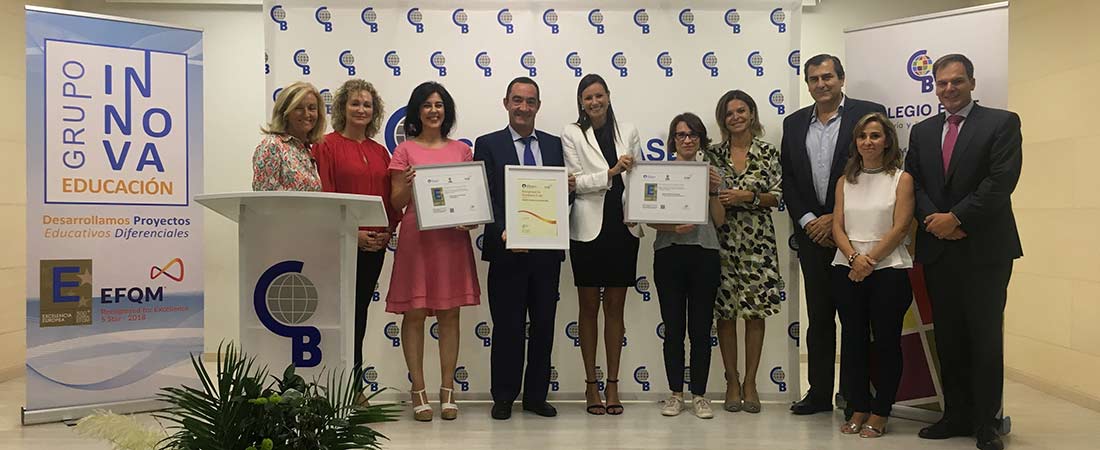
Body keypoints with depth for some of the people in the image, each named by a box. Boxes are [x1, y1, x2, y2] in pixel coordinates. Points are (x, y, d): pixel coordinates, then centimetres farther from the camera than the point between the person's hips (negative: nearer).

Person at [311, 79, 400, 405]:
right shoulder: (327, 146, -4)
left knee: (360, 311, 12)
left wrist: (388, 230, 0)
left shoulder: (379, 152, 13)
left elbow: (389, 197, 15)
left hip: (375, 245, 6)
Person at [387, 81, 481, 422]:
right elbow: (396, 202, 4)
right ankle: (418, 391, 10)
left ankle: (447, 391, 13)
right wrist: (408, 185, -17)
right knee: (414, 314, 0)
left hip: (452, 238, 2)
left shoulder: (462, 150, 11)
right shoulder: (405, 151, 5)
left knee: (449, 314, 5)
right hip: (416, 238, -2)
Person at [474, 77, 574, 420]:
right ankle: (503, 398, 17)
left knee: (544, 326, 9)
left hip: (547, 250, 3)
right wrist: (502, 232, -20)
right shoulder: (488, 145, 2)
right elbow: (484, 198, -6)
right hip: (507, 250, -3)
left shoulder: (554, 145, 12)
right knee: (507, 327, 4)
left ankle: (536, 396, 22)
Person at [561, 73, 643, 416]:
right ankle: (591, 385, 16)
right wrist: (611, 172, -19)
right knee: (589, 307, 6)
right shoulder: (572, 134, 1)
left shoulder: (628, 132, 9)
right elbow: (575, 181, -6)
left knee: (615, 308, 8)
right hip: (589, 229, -2)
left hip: (623, 227, 3)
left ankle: (613, 385, 17)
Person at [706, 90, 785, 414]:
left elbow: (777, 196, 0)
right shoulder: (713, 154, 7)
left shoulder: (769, 153, 4)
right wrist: (715, 197, -12)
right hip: (723, 238, 1)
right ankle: (732, 381, 13)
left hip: (757, 241, -1)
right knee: (725, 311, 2)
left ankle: (750, 381, 12)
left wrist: (748, 196, -14)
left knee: (756, 311, 1)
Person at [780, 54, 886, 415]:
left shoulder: (868, 113, -2)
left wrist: (836, 219, -11)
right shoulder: (794, 123, 12)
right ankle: (819, 393, 17)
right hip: (812, 233, 4)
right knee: (818, 316, 9)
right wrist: (808, 222, -3)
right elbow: (788, 180, 10)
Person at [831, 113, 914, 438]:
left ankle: (880, 414, 11)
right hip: (847, 270, 4)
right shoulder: (845, 181, 13)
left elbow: (900, 228, -8)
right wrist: (854, 257, -12)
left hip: (888, 269, -3)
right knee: (853, 339, 7)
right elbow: (838, 226, 4)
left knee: (886, 341, 2)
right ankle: (858, 409, 17)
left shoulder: (901, 179, 1)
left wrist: (871, 259, -15)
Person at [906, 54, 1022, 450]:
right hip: (937, 249, 4)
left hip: (984, 249, -4)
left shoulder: (1002, 123, 0)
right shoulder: (922, 131, 14)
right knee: (948, 338, 9)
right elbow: (914, 183, 8)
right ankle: (957, 415, 18)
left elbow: (1001, 180, -11)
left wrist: (955, 218, -14)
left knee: (985, 338, 0)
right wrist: (934, 220, -9)